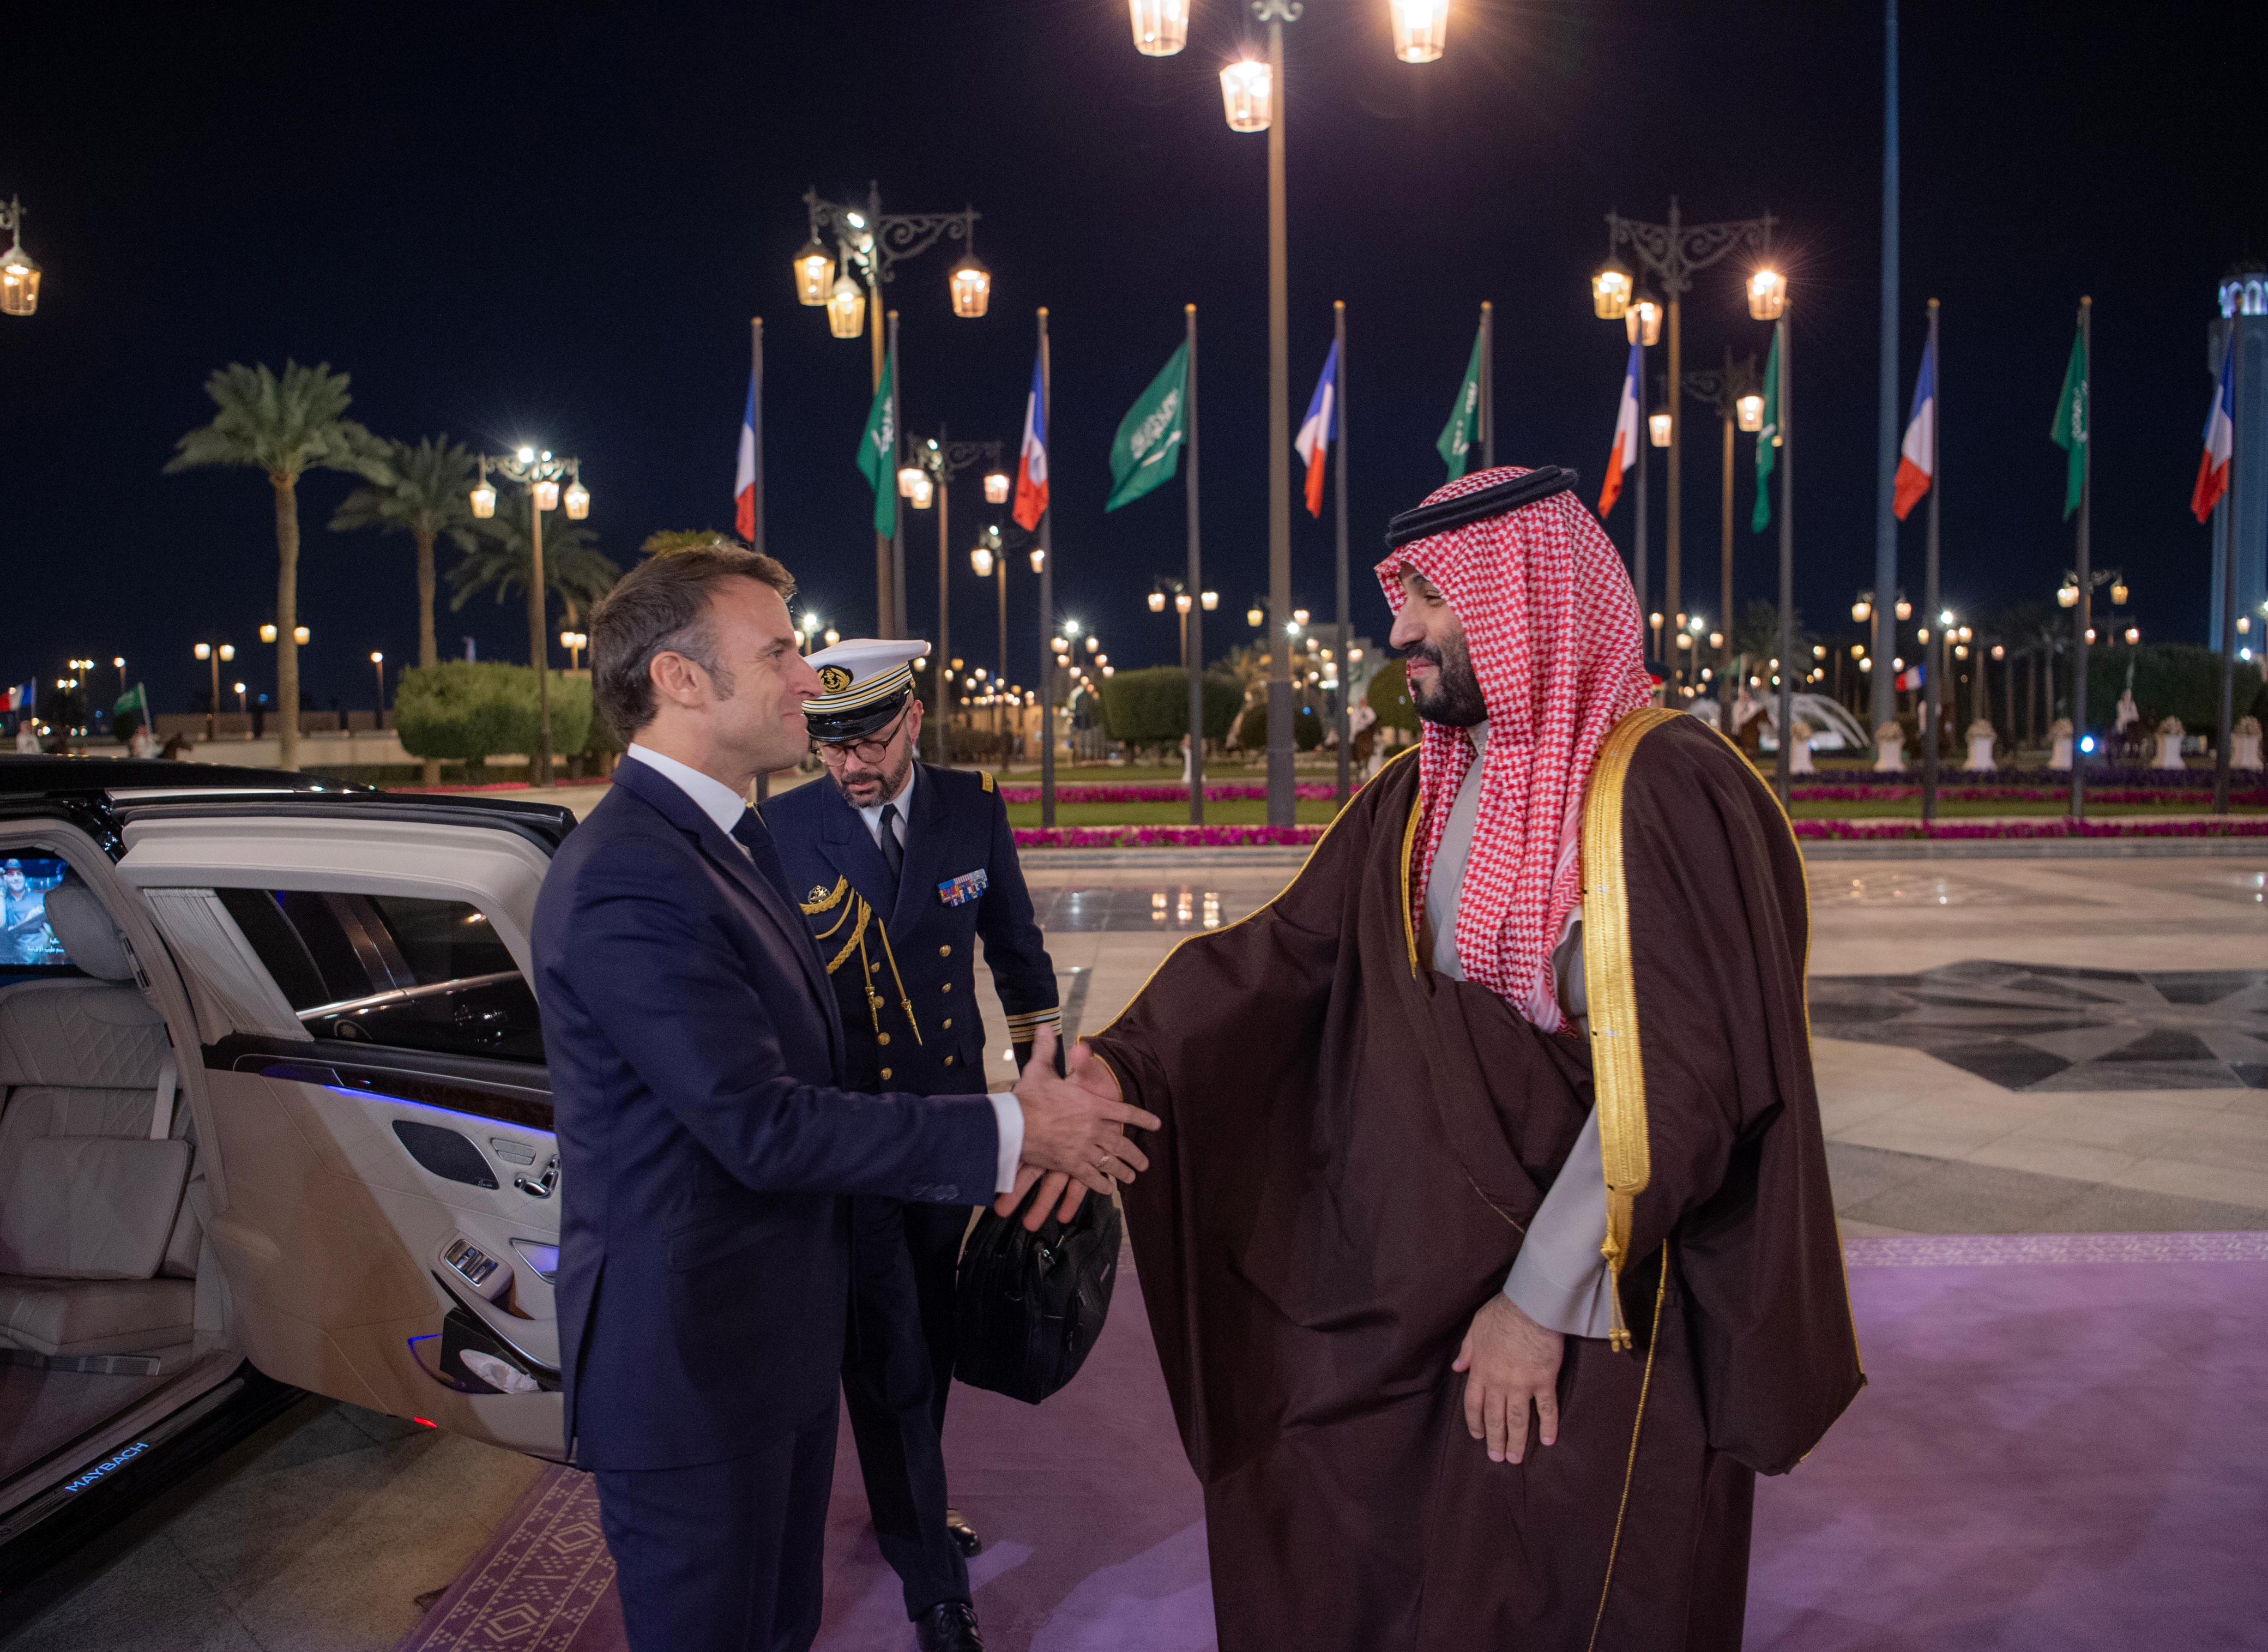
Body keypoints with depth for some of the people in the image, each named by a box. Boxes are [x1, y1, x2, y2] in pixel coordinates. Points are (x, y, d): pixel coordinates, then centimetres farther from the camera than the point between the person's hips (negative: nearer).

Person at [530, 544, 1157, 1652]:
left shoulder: (730, 842, 9)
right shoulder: (628, 877, -24)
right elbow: (763, 1126, -26)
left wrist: (1004, 1149, 5)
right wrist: (1008, 1132, -19)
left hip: (774, 1338, 9)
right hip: (686, 1365, -9)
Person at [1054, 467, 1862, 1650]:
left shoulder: (1669, 788, -16)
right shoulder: (1419, 797, 4)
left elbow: (1674, 1076, -19)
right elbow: (1281, 951, 0)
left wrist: (1542, 1300, -17)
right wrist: (1129, 1067, -16)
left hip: (1593, 1326, -5)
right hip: (1401, 1304, 6)